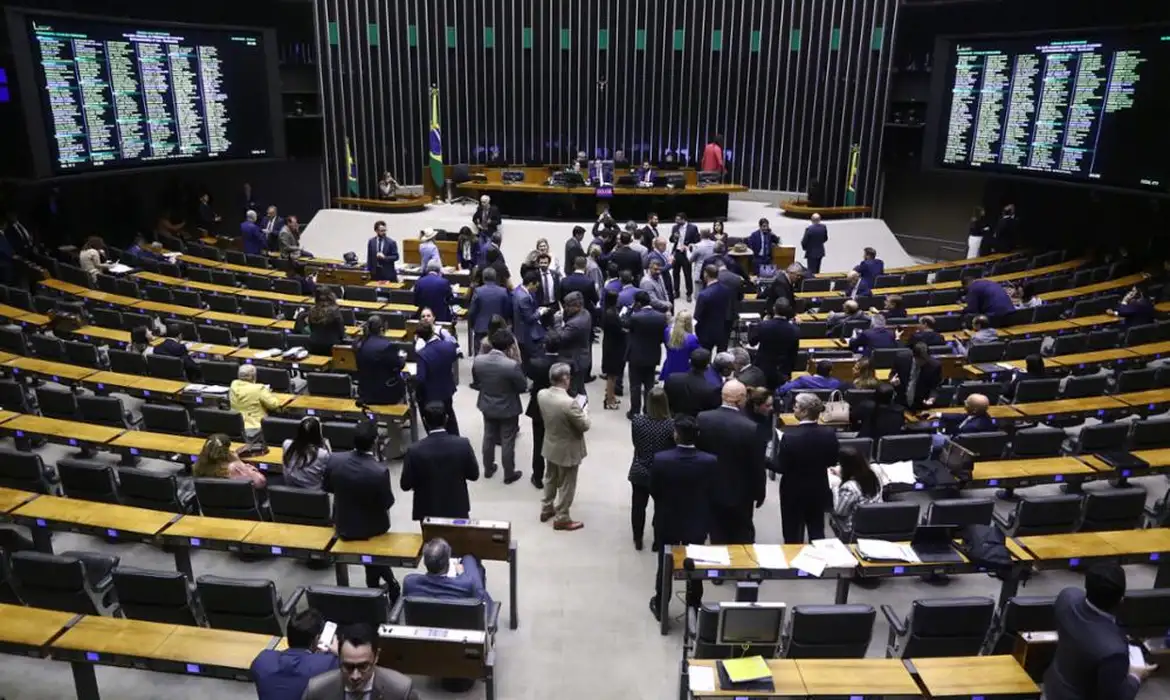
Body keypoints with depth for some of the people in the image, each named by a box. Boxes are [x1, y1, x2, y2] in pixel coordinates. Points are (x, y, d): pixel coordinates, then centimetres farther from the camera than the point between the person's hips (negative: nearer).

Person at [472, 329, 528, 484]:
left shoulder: (478, 360, -16)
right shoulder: (512, 365, -30)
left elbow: (476, 382, 2)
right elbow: (523, 387, -16)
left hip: (487, 406, 4)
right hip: (508, 409, -4)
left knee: (488, 438, 22)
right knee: (507, 442, 12)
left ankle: (488, 469, 38)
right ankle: (509, 474, 26)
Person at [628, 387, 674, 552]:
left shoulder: (637, 420, -16)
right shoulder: (671, 424, -22)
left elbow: (635, 442, 0)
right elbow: (674, 448, -9)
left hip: (639, 472, 2)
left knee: (638, 507, 18)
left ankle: (638, 540, 31)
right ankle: (658, 542, 28)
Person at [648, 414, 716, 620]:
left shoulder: (660, 459, -24)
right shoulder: (711, 461, -22)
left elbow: (653, 491, -10)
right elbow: (712, 491, -5)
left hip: (667, 521, 0)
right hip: (697, 523, 1)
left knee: (665, 565, 19)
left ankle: (660, 606, 34)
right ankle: (694, 607, 35)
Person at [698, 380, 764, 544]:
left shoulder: (702, 419, -14)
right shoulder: (751, 428, -24)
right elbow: (757, 466, -14)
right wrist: (759, 493, 2)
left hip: (711, 489, 3)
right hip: (739, 493, -2)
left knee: (718, 537, 16)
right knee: (742, 538, 17)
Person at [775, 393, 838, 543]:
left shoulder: (790, 435, -25)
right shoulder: (829, 433, -12)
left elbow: (781, 467, -19)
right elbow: (832, 461, 1)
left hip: (794, 491, -4)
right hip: (819, 490, 4)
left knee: (793, 535, 11)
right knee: (817, 532, 19)